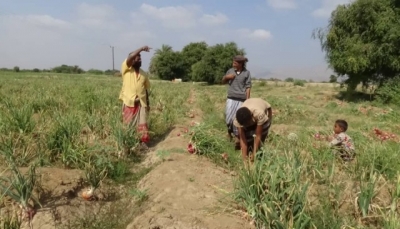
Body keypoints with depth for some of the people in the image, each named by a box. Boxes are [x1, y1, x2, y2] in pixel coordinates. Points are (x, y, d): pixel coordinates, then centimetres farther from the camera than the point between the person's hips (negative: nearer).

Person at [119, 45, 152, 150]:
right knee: (128, 124, 6)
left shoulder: (143, 74, 12)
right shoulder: (126, 69, 1)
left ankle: (143, 142, 7)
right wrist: (142, 49, -15)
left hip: (141, 103, 3)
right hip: (129, 102, -3)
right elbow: (130, 57, -18)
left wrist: (148, 103, 12)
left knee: (142, 123, 1)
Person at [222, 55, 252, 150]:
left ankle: (237, 138, 9)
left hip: (241, 100, -2)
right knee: (228, 118, -2)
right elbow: (223, 81, 19)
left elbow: (248, 87, -2)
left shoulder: (247, 73, -2)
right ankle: (229, 131, 27)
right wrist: (226, 77, -4)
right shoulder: (230, 70, 6)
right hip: (231, 98, 3)